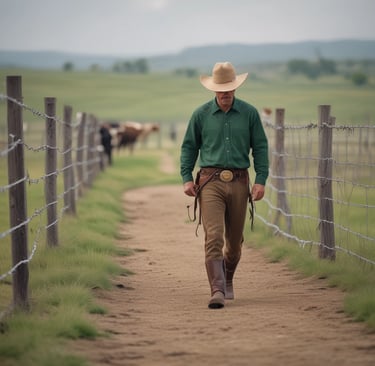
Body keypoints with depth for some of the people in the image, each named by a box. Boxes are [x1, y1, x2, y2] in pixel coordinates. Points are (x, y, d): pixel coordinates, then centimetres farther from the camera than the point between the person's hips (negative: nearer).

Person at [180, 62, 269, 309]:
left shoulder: (249, 113, 4)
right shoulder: (201, 115, 3)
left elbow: (260, 148, 6)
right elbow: (189, 147, 9)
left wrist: (261, 180, -4)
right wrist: (186, 178, -1)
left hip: (239, 182, 2)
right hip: (210, 182, -2)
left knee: (235, 240, 12)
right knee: (214, 237, -14)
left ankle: (228, 280, 36)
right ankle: (217, 291, -18)